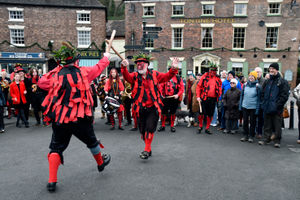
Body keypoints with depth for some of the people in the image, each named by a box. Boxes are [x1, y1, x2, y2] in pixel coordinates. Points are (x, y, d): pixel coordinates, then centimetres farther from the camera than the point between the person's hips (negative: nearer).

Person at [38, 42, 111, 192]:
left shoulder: (54, 75, -2)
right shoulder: (83, 72, -3)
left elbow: (41, 83, 15)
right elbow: (99, 67, 12)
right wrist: (106, 57, 32)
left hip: (59, 119, 1)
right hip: (80, 119, -1)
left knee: (56, 148, 14)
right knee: (92, 141, 21)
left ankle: (52, 181, 9)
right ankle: (101, 163, 44)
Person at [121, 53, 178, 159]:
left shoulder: (154, 74, 5)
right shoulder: (135, 76, 2)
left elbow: (166, 76, -3)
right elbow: (127, 77, -17)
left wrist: (173, 69, -22)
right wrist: (124, 68, -38)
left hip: (153, 108, -2)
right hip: (140, 109, 2)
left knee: (150, 128, -11)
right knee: (142, 130, 11)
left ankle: (147, 150, 5)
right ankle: (148, 149, 32)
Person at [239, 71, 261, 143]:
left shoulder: (257, 86, -6)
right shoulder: (245, 84, 4)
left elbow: (259, 98, -4)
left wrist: (257, 108, -9)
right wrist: (240, 105, 9)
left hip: (253, 107, -3)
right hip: (245, 106, 3)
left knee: (252, 122, 7)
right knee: (245, 121, 9)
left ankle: (251, 136, 19)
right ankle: (245, 135, 21)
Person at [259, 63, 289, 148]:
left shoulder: (282, 82, -4)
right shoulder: (267, 81, 13)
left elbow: (284, 96, -9)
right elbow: (263, 93, 19)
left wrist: (277, 104, -15)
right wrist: (264, 103, 6)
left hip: (277, 109, -5)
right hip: (267, 108, 5)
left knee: (277, 126, 4)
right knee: (267, 125, 12)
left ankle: (277, 141, 15)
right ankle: (266, 139, 22)